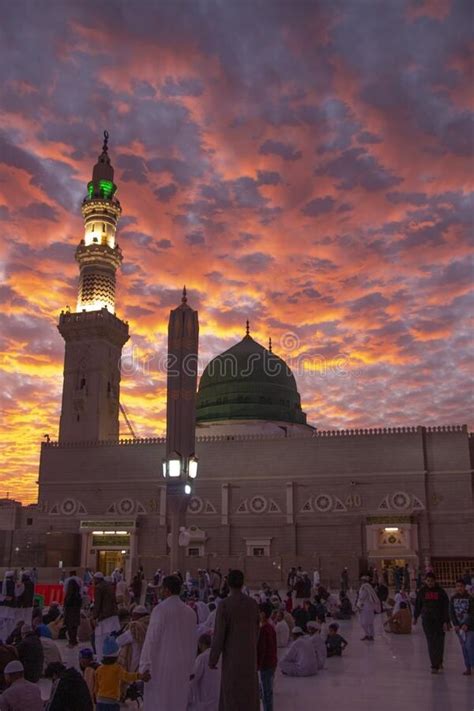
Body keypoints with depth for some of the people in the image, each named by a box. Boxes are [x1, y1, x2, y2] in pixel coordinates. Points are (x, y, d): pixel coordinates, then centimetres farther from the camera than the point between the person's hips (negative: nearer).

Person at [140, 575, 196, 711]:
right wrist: (189, 666, 20)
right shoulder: (189, 611, 3)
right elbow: (192, 642, 10)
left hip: (161, 665, -5)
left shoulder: (160, 609, -13)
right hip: (183, 666, 5)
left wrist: (145, 666, -9)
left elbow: (152, 638, -14)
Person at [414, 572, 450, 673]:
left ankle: (439, 662, 27)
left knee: (439, 642, 6)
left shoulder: (440, 591, -4)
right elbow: (418, 605, 12)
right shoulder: (422, 591, 0)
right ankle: (435, 666, 2)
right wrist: (415, 617, 21)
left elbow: (445, 607, -5)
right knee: (431, 643, -3)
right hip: (427, 620, 1)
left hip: (439, 620, 0)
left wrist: (446, 622, -11)